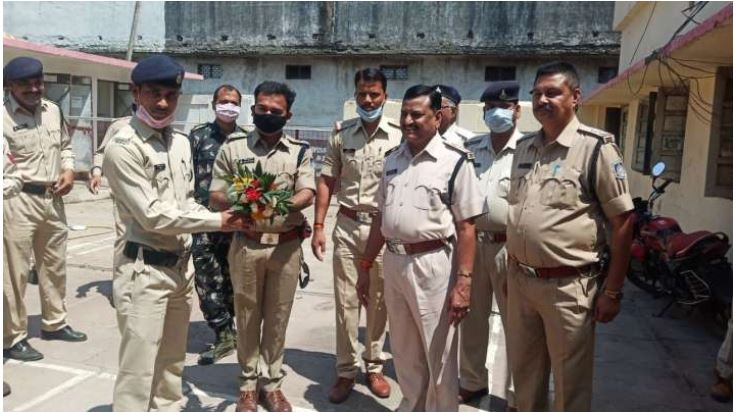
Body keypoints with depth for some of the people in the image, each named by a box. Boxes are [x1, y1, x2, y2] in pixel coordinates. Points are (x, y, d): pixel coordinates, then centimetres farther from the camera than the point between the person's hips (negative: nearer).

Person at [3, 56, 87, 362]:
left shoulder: (53, 111, 8)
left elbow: (65, 146, 20)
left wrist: (69, 170, 3)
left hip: (52, 199, 7)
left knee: (54, 265, 18)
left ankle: (54, 323, 34)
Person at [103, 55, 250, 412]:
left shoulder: (181, 142, 9)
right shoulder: (123, 148, -15)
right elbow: (153, 216, -18)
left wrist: (220, 220, -4)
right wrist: (217, 221, -13)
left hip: (181, 266, 8)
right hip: (145, 271, -7)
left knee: (172, 364, 21)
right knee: (138, 371, 0)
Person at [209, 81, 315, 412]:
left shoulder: (300, 151, 3)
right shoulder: (232, 147, 1)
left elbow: (308, 194, -8)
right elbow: (215, 196, 0)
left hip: (286, 246, 1)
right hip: (246, 245, 0)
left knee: (278, 317, 11)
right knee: (246, 316, 12)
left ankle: (274, 384, 27)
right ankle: (247, 384, 27)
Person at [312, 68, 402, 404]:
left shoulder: (399, 136, -3)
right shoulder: (341, 134, 3)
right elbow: (326, 181, 6)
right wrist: (318, 227, 0)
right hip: (346, 227, 2)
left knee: (378, 301, 10)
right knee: (345, 301, 7)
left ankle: (374, 367, 27)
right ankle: (346, 371, 20)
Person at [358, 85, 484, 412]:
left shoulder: (455, 161, -10)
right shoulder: (392, 159, 8)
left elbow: (466, 227, -12)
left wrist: (463, 281, -17)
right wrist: (366, 266, 13)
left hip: (433, 265, -6)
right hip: (393, 262, 6)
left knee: (439, 356, 10)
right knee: (404, 354, 21)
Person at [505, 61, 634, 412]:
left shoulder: (597, 148, -11)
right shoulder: (524, 147, 8)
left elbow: (622, 221, -11)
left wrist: (612, 291, -11)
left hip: (568, 285, -6)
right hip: (520, 280, 6)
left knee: (570, 381, 11)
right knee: (524, 372, 21)